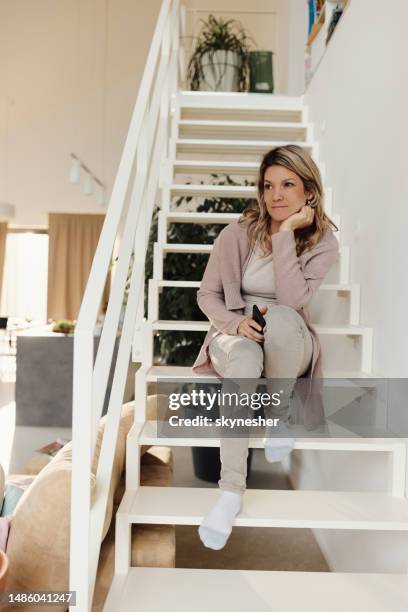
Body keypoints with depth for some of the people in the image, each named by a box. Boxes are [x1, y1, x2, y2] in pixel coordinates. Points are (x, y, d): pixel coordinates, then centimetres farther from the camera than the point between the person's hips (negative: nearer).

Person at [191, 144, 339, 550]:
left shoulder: (323, 242, -6)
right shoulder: (238, 233, -6)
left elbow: (292, 300, -21)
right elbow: (207, 293, -1)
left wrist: (285, 234, -22)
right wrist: (235, 323, -20)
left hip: (288, 344, 0)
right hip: (235, 337, 0)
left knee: (280, 316, -37)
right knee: (245, 360, -38)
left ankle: (279, 416, -13)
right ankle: (232, 488, -30)